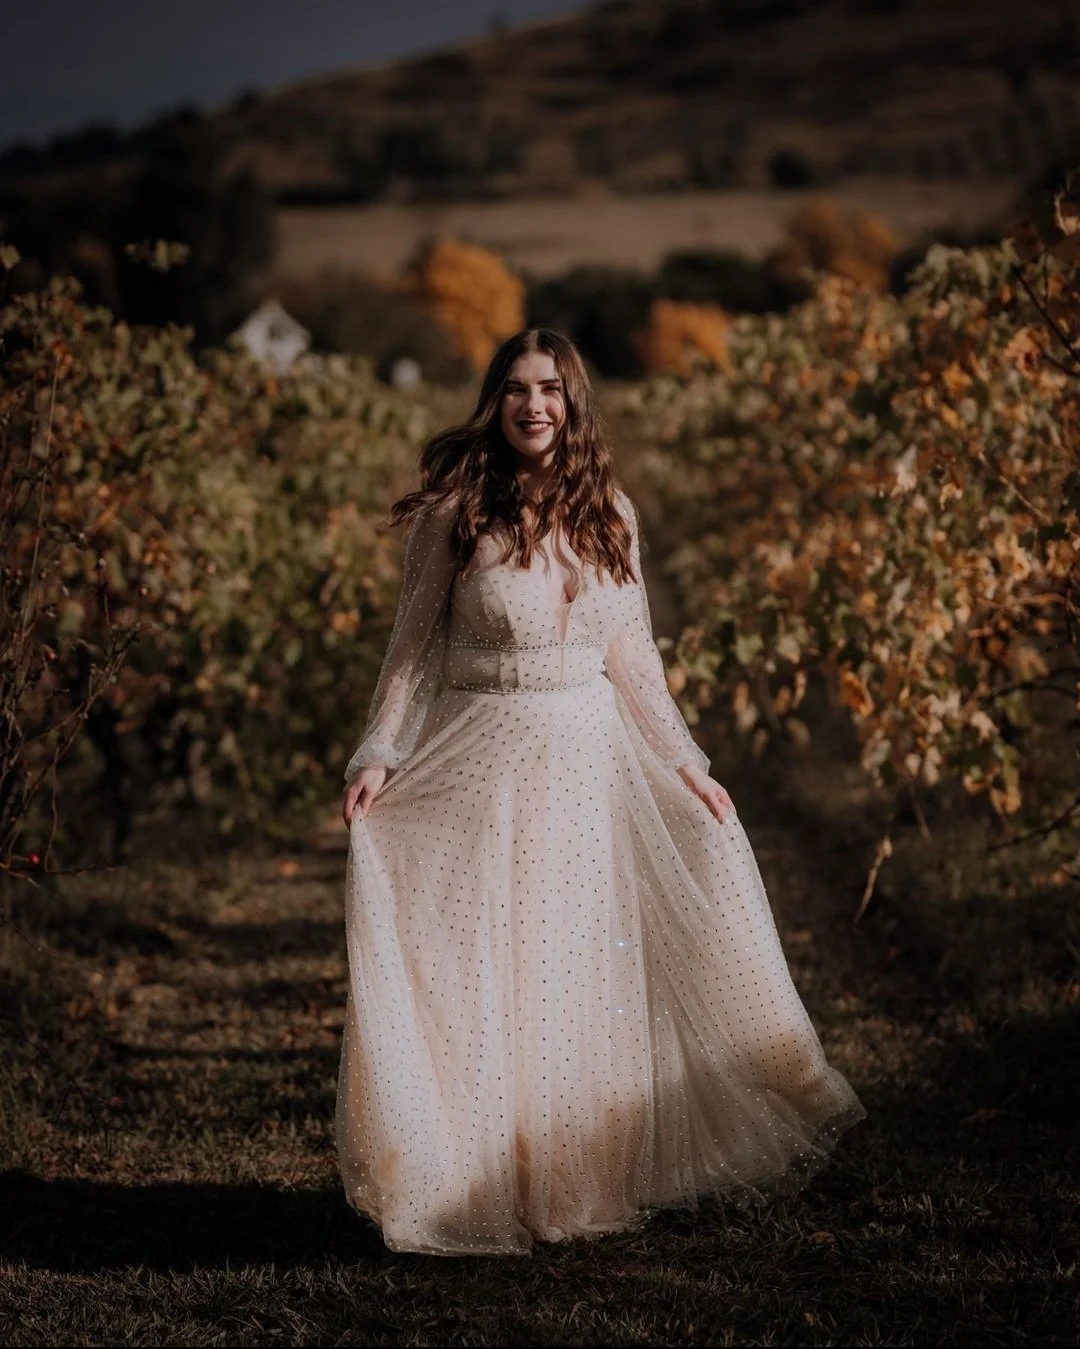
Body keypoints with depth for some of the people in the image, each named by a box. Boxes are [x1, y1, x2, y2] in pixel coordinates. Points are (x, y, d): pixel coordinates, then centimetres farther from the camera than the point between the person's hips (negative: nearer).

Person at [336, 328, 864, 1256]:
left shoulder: (608, 514, 5)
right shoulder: (454, 511, -5)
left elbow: (630, 653, 12)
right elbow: (413, 645, -2)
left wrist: (685, 764, 12)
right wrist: (379, 754, -12)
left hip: (586, 758, 4)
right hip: (478, 757, -3)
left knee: (582, 967, 9)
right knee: (474, 973, -1)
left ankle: (581, 1178, 20)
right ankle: (472, 1184, 10)